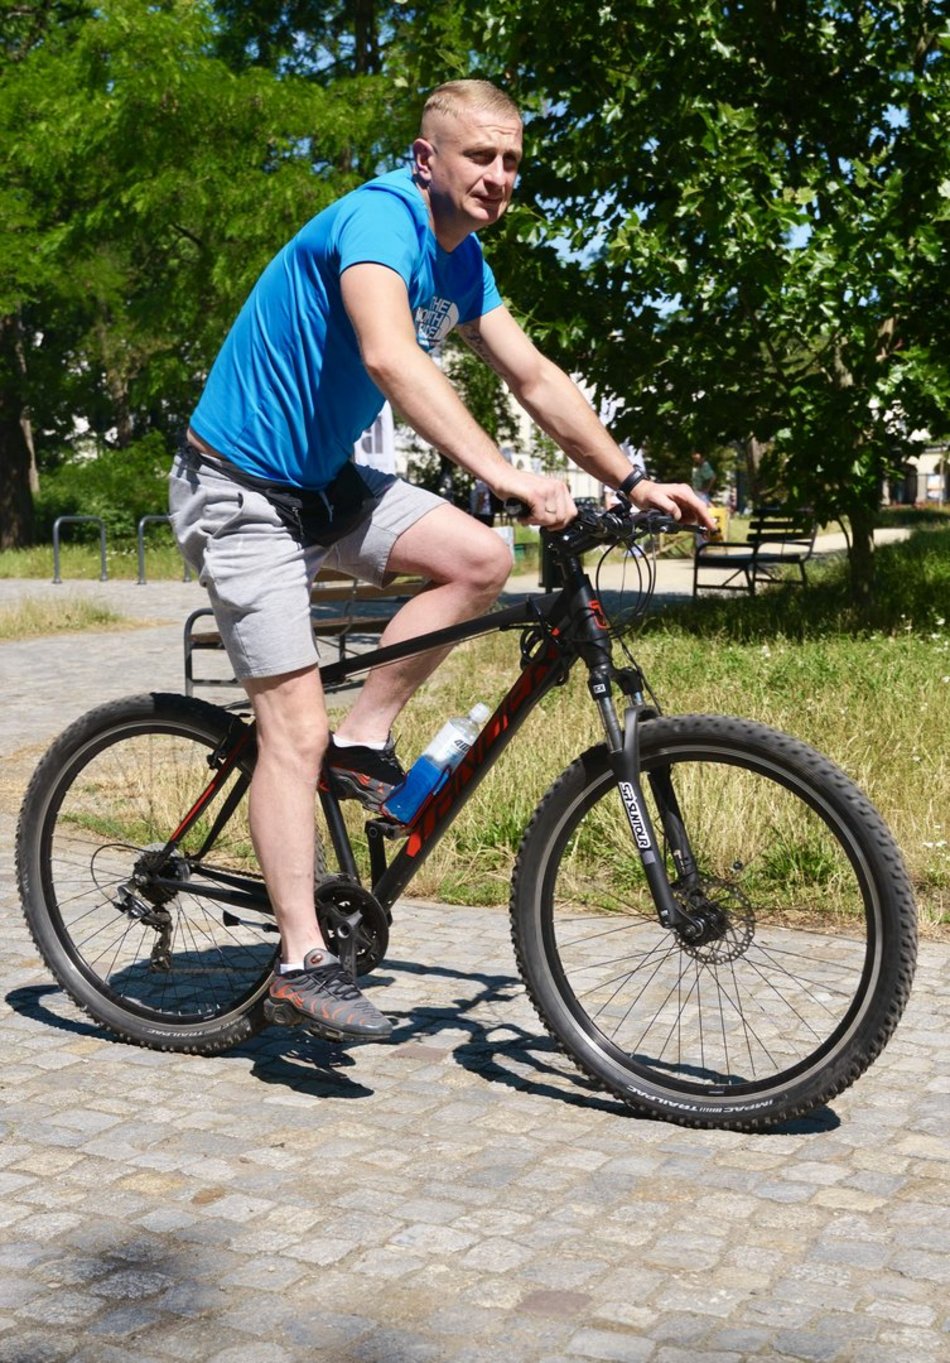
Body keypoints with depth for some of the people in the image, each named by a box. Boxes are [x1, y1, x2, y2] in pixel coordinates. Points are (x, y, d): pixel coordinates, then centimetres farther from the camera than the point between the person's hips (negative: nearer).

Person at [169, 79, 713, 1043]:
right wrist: (503, 475, -47)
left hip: (322, 482, 8)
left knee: (479, 560, -13)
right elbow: (390, 357, -39)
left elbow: (534, 377, 8)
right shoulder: (380, 218, -22)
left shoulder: (460, 261, 5)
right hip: (240, 494, -8)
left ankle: (361, 744, 0)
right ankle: (302, 964, -6)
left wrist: (632, 481, 2)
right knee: (294, 727, -11)